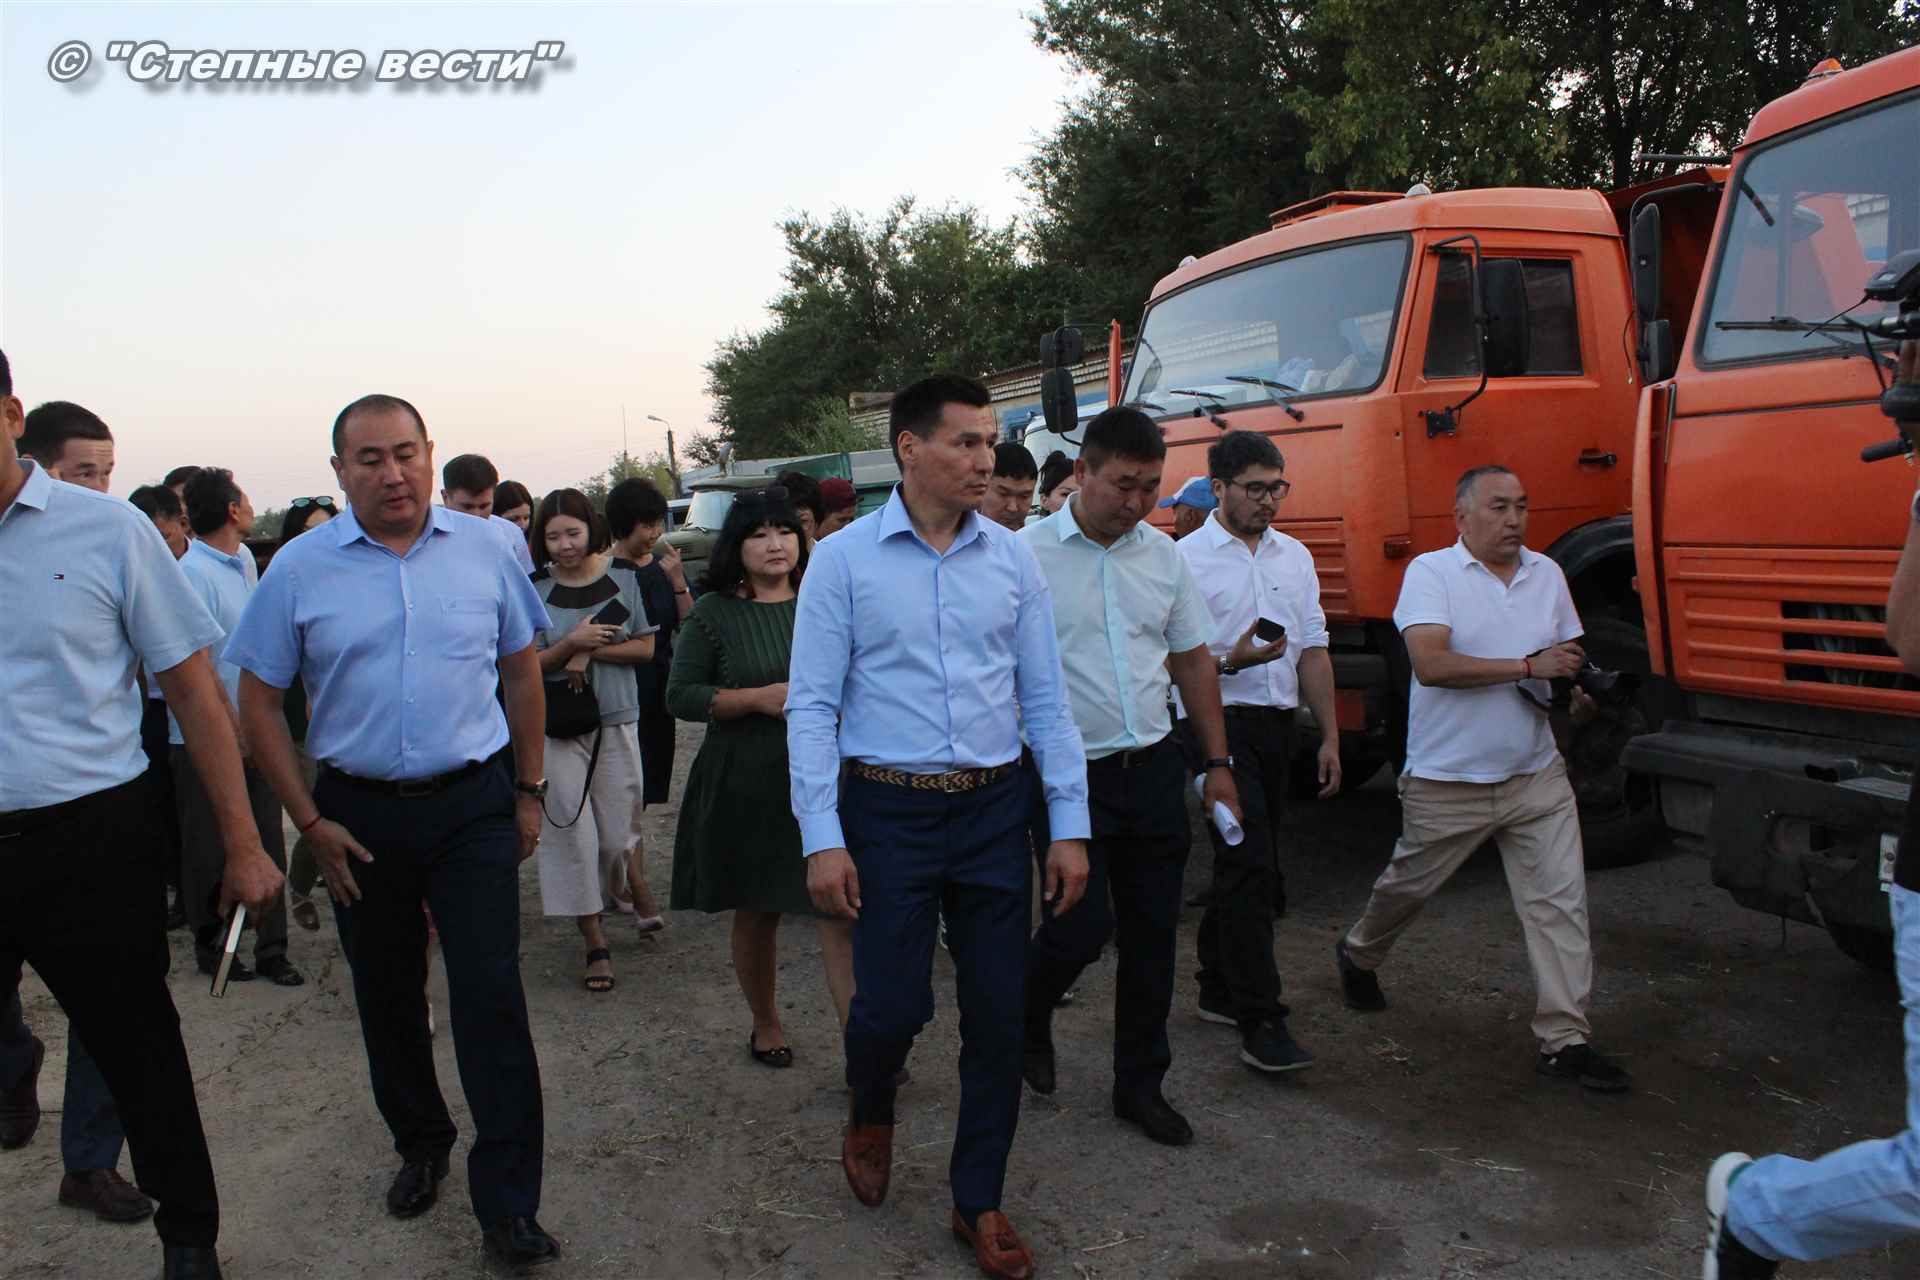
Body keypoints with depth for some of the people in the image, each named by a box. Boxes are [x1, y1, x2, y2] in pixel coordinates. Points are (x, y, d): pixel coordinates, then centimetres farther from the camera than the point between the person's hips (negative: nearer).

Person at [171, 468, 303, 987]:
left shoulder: (242, 563, 12)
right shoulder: (193, 573, -15)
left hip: (251, 733, 7)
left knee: (266, 842, 8)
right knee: (210, 850, 7)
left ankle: (271, 946, 16)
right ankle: (210, 946, 22)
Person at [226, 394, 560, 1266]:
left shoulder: (481, 549, -1)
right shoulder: (301, 567, -4)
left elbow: (521, 672, 8)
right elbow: (258, 702, 1)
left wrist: (529, 791, 6)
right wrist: (309, 822, -3)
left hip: (473, 806, -1)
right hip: (359, 815, 1)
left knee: (491, 998, -5)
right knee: (387, 999, 15)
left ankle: (507, 1207, 4)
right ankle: (419, 1144, 39)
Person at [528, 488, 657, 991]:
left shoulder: (623, 576, 1)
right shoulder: (535, 589, -2)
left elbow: (646, 648, 0)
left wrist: (592, 651, -14)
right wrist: (571, 643, -19)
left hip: (617, 721, 1)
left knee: (616, 834, 5)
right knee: (572, 832, -2)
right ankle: (595, 940, 9)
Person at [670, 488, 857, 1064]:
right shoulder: (714, 613, -1)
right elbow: (681, 696, -5)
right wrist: (760, 697, -15)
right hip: (746, 787, -1)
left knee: (841, 914, -7)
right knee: (756, 914, 14)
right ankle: (765, 1024, 37)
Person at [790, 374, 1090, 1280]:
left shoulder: (1012, 560, 4)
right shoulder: (844, 560, -4)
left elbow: (1044, 698, 6)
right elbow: (811, 705, -5)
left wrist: (1070, 827, 3)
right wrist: (822, 839, -11)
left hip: (994, 807, 3)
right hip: (888, 808, -3)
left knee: (998, 1017, 7)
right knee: (893, 1003, 1)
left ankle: (980, 1204, 27)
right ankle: (870, 1114, 38)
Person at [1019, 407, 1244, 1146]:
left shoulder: (1162, 553, 6)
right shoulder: (1029, 555, -9)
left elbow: (1193, 659, 14)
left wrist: (1217, 763, 12)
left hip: (1154, 769, 5)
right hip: (1072, 774, -5)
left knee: (1152, 934, 10)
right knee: (1082, 928, -4)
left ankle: (1141, 1085, 26)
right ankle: (1028, 1016, 30)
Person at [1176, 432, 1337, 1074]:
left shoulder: (1295, 556, 14)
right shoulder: (1187, 558, -6)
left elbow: (1313, 649, 15)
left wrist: (1330, 736, 11)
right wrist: (1231, 661, -24)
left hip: (1277, 724, 7)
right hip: (1221, 724, -7)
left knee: (1247, 863, 12)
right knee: (1250, 862, -13)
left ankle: (1219, 989, 26)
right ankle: (1260, 1021, -10)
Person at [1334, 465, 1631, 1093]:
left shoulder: (1546, 573, 8)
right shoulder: (1431, 571, -10)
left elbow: (1567, 658, 17)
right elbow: (1431, 664, -23)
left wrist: (1580, 694, -6)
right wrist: (1528, 667, -24)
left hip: (1535, 774, 4)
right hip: (1447, 781, -4)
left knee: (1561, 900, -2)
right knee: (1409, 884, 14)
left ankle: (1564, 1039, 6)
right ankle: (1357, 954, 42)